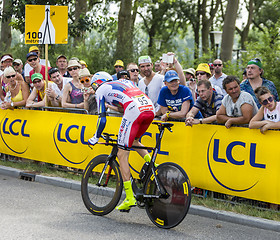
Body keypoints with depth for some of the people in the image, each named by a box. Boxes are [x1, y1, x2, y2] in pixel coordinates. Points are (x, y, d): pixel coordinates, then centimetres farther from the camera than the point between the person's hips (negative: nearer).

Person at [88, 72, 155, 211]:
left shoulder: (101, 90, 19)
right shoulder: (124, 82, 36)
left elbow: (102, 119, 13)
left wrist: (95, 138, 25)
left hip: (134, 110, -7)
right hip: (150, 109, 7)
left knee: (122, 155, 1)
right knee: (133, 140, 32)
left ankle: (130, 198, -4)